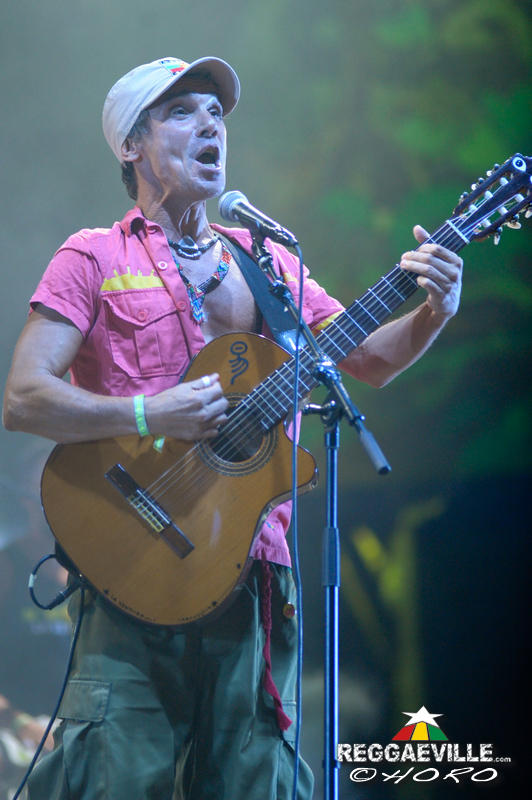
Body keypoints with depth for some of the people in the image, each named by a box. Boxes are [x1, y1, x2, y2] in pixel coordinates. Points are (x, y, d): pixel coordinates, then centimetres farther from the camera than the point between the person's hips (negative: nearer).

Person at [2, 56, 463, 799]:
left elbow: (371, 360, 18)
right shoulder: (96, 258, 3)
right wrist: (149, 416, -17)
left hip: (255, 569, 5)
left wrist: (434, 312, -1)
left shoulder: (269, 263, 18)